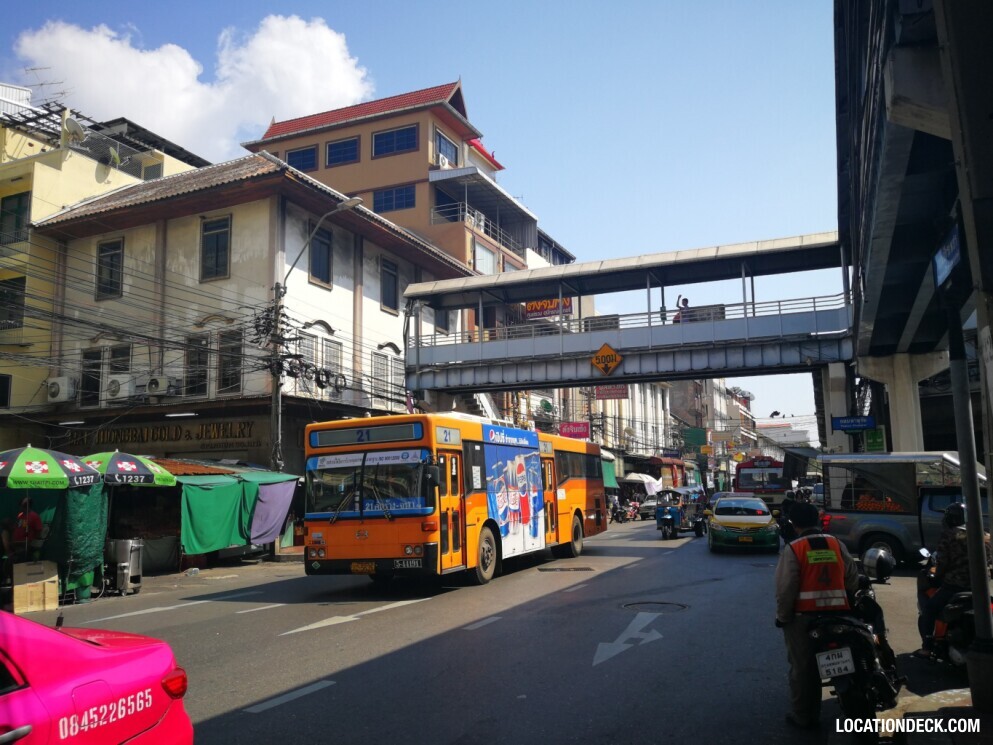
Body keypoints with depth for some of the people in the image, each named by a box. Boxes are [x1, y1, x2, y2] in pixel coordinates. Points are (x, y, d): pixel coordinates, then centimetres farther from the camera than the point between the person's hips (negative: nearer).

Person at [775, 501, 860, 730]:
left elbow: (785, 587, -13)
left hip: (802, 616, -5)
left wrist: (782, 616, -2)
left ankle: (803, 715, 15)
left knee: (802, 666, 6)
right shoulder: (836, 544, 4)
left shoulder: (793, 549, -10)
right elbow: (853, 577, 8)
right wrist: (846, 601, 25)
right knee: (819, 665, 16)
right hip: (834, 614, 5)